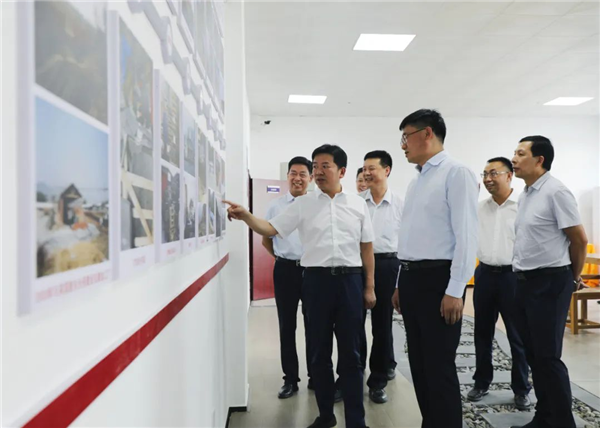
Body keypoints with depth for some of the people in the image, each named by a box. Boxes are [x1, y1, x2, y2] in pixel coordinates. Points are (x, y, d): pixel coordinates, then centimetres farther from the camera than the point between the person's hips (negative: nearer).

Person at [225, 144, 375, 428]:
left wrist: (370, 287, 7)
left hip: (350, 279, 0)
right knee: (319, 351, 10)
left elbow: (366, 247, 9)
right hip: (316, 279, 1)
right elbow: (271, 229, 0)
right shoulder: (303, 204, 5)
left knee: (350, 353, 7)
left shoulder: (358, 204, 6)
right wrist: (246, 216, -19)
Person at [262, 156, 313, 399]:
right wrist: (280, 257, 10)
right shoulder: (276, 206, 4)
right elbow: (266, 238, 15)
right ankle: (290, 379, 20)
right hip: (285, 270, 1)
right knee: (287, 326, 8)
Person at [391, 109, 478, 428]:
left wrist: (455, 291, -20)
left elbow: (466, 235, -15)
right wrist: (401, 283, 16)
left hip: (437, 278, -8)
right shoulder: (416, 182, 17)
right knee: (419, 364, 16)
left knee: (439, 367, -1)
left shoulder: (456, 174, -8)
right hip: (411, 278, 9)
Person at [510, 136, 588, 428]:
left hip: (550, 282, -8)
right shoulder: (524, 195, 12)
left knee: (548, 356, -2)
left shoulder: (556, 192, -12)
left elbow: (579, 239, -10)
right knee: (533, 354, 14)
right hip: (525, 281, 8)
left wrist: (574, 277, 2)